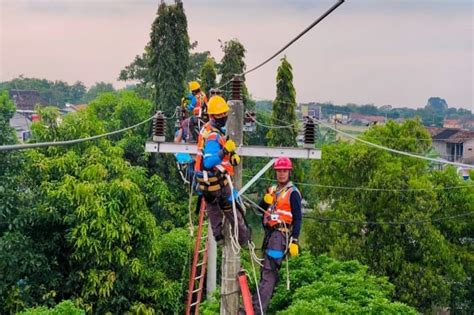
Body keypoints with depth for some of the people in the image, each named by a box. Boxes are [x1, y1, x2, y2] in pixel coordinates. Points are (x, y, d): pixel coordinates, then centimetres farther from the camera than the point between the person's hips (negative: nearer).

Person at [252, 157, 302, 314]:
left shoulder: (293, 192, -5)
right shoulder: (272, 190, 18)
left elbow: (297, 219, -9)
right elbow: (261, 209, 16)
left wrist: (294, 241, -16)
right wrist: (266, 200, -6)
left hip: (281, 234, -8)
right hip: (269, 232, 8)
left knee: (268, 273, -15)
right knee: (267, 270, 14)